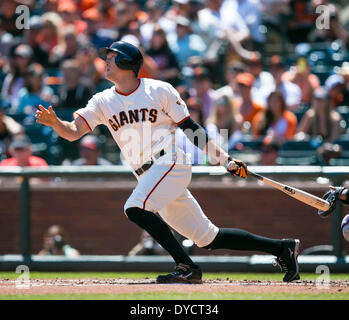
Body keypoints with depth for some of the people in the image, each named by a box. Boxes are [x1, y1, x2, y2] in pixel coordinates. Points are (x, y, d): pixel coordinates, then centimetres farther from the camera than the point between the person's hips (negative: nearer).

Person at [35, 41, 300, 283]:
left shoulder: (159, 91, -1)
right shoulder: (103, 102, 11)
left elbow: (191, 129, 0)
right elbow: (74, 132, 0)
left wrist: (226, 160, -4)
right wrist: (55, 123, -22)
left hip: (172, 162, -5)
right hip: (149, 176, 5)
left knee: (135, 208, -27)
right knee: (208, 237, 6)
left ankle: (187, 267, -23)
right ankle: (281, 247, 15)